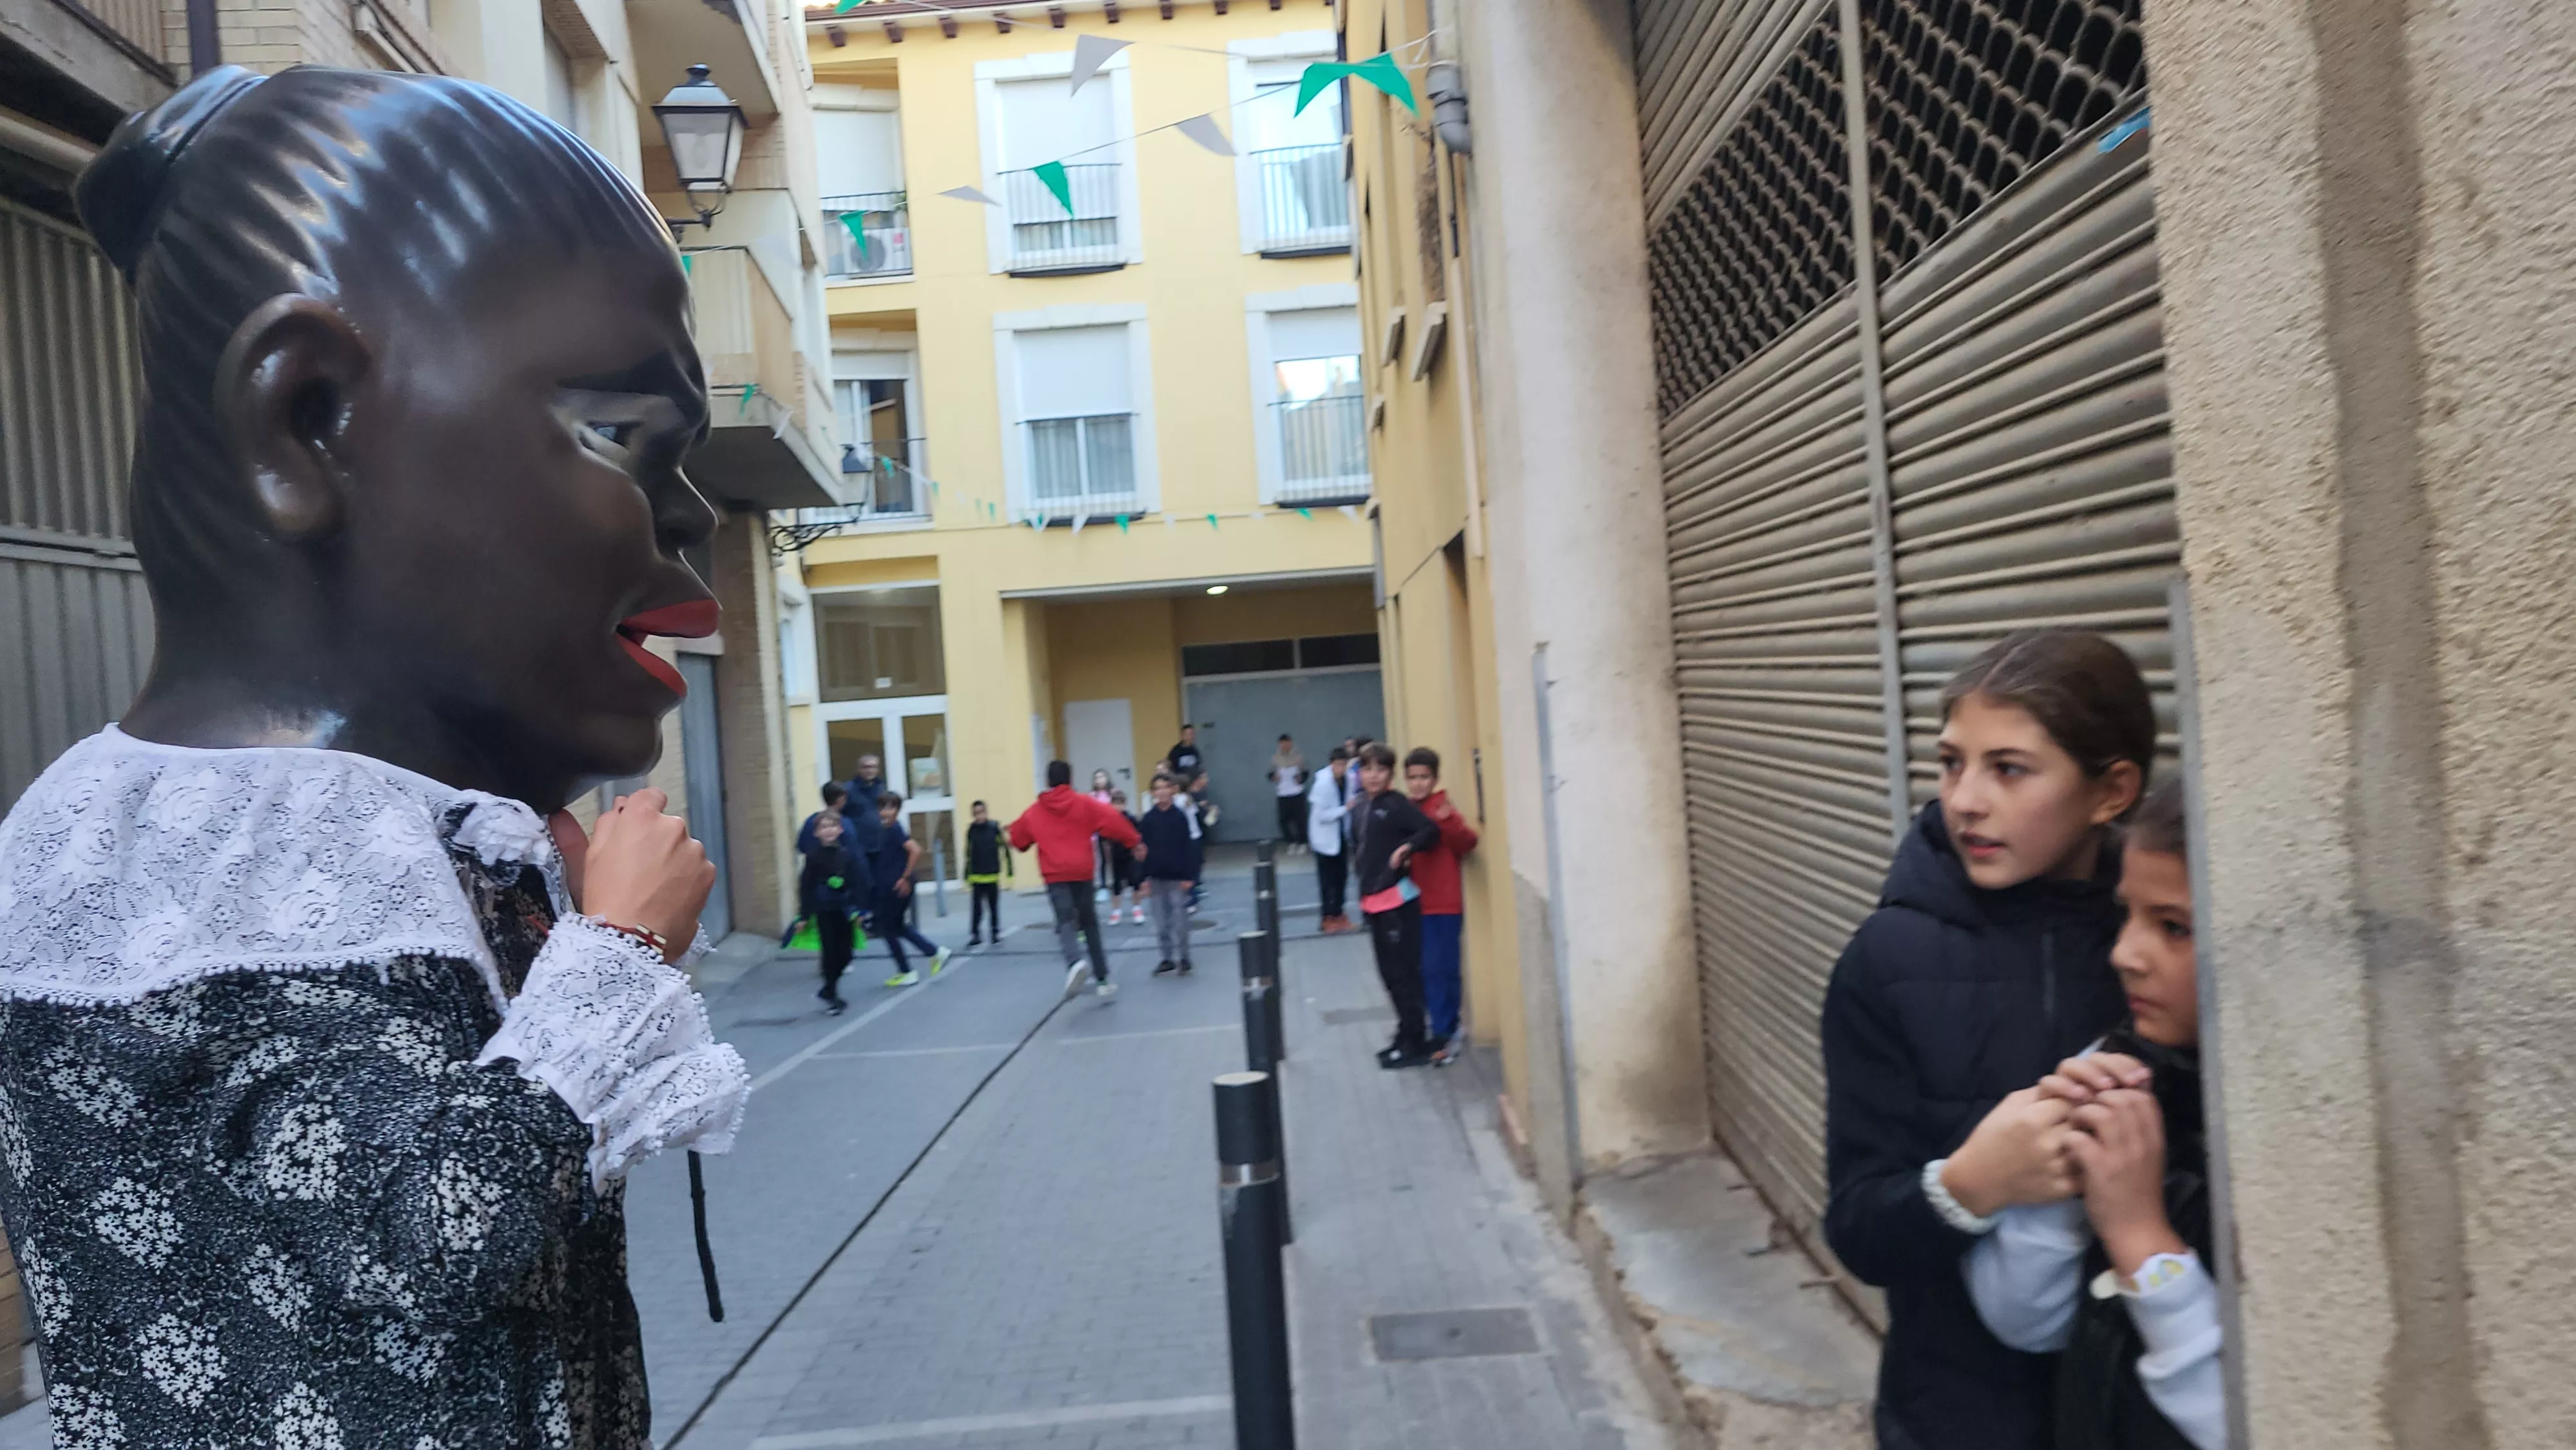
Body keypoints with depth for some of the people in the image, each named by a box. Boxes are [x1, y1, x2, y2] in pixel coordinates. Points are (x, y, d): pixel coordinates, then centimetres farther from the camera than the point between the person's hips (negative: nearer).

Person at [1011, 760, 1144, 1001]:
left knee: (1066, 921, -8)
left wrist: (1016, 842, 43)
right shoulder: (1084, 803, 4)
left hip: (1055, 874, -1)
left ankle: (1074, 963, -40)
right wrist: (1134, 842, 2)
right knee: (1090, 923, 12)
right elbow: (1112, 820, -4)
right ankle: (1102, 979, 11)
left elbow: (1017, 838, 20)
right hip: (1082, 872, 1)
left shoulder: (1035, 810, 8)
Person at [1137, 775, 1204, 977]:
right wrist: (1144, 878, 0)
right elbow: (1143, 850, 3)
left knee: (1180, 919, 0)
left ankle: (1183, 958, 11)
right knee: (1161, 921, 7)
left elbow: (1189, 848, -5)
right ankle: (1168, 958, 17)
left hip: (1177, 877, -3)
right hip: (1156, 877, 3)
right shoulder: (1148, 819, 1)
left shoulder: (1180, 816, -5)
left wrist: (1189, 876, -9)